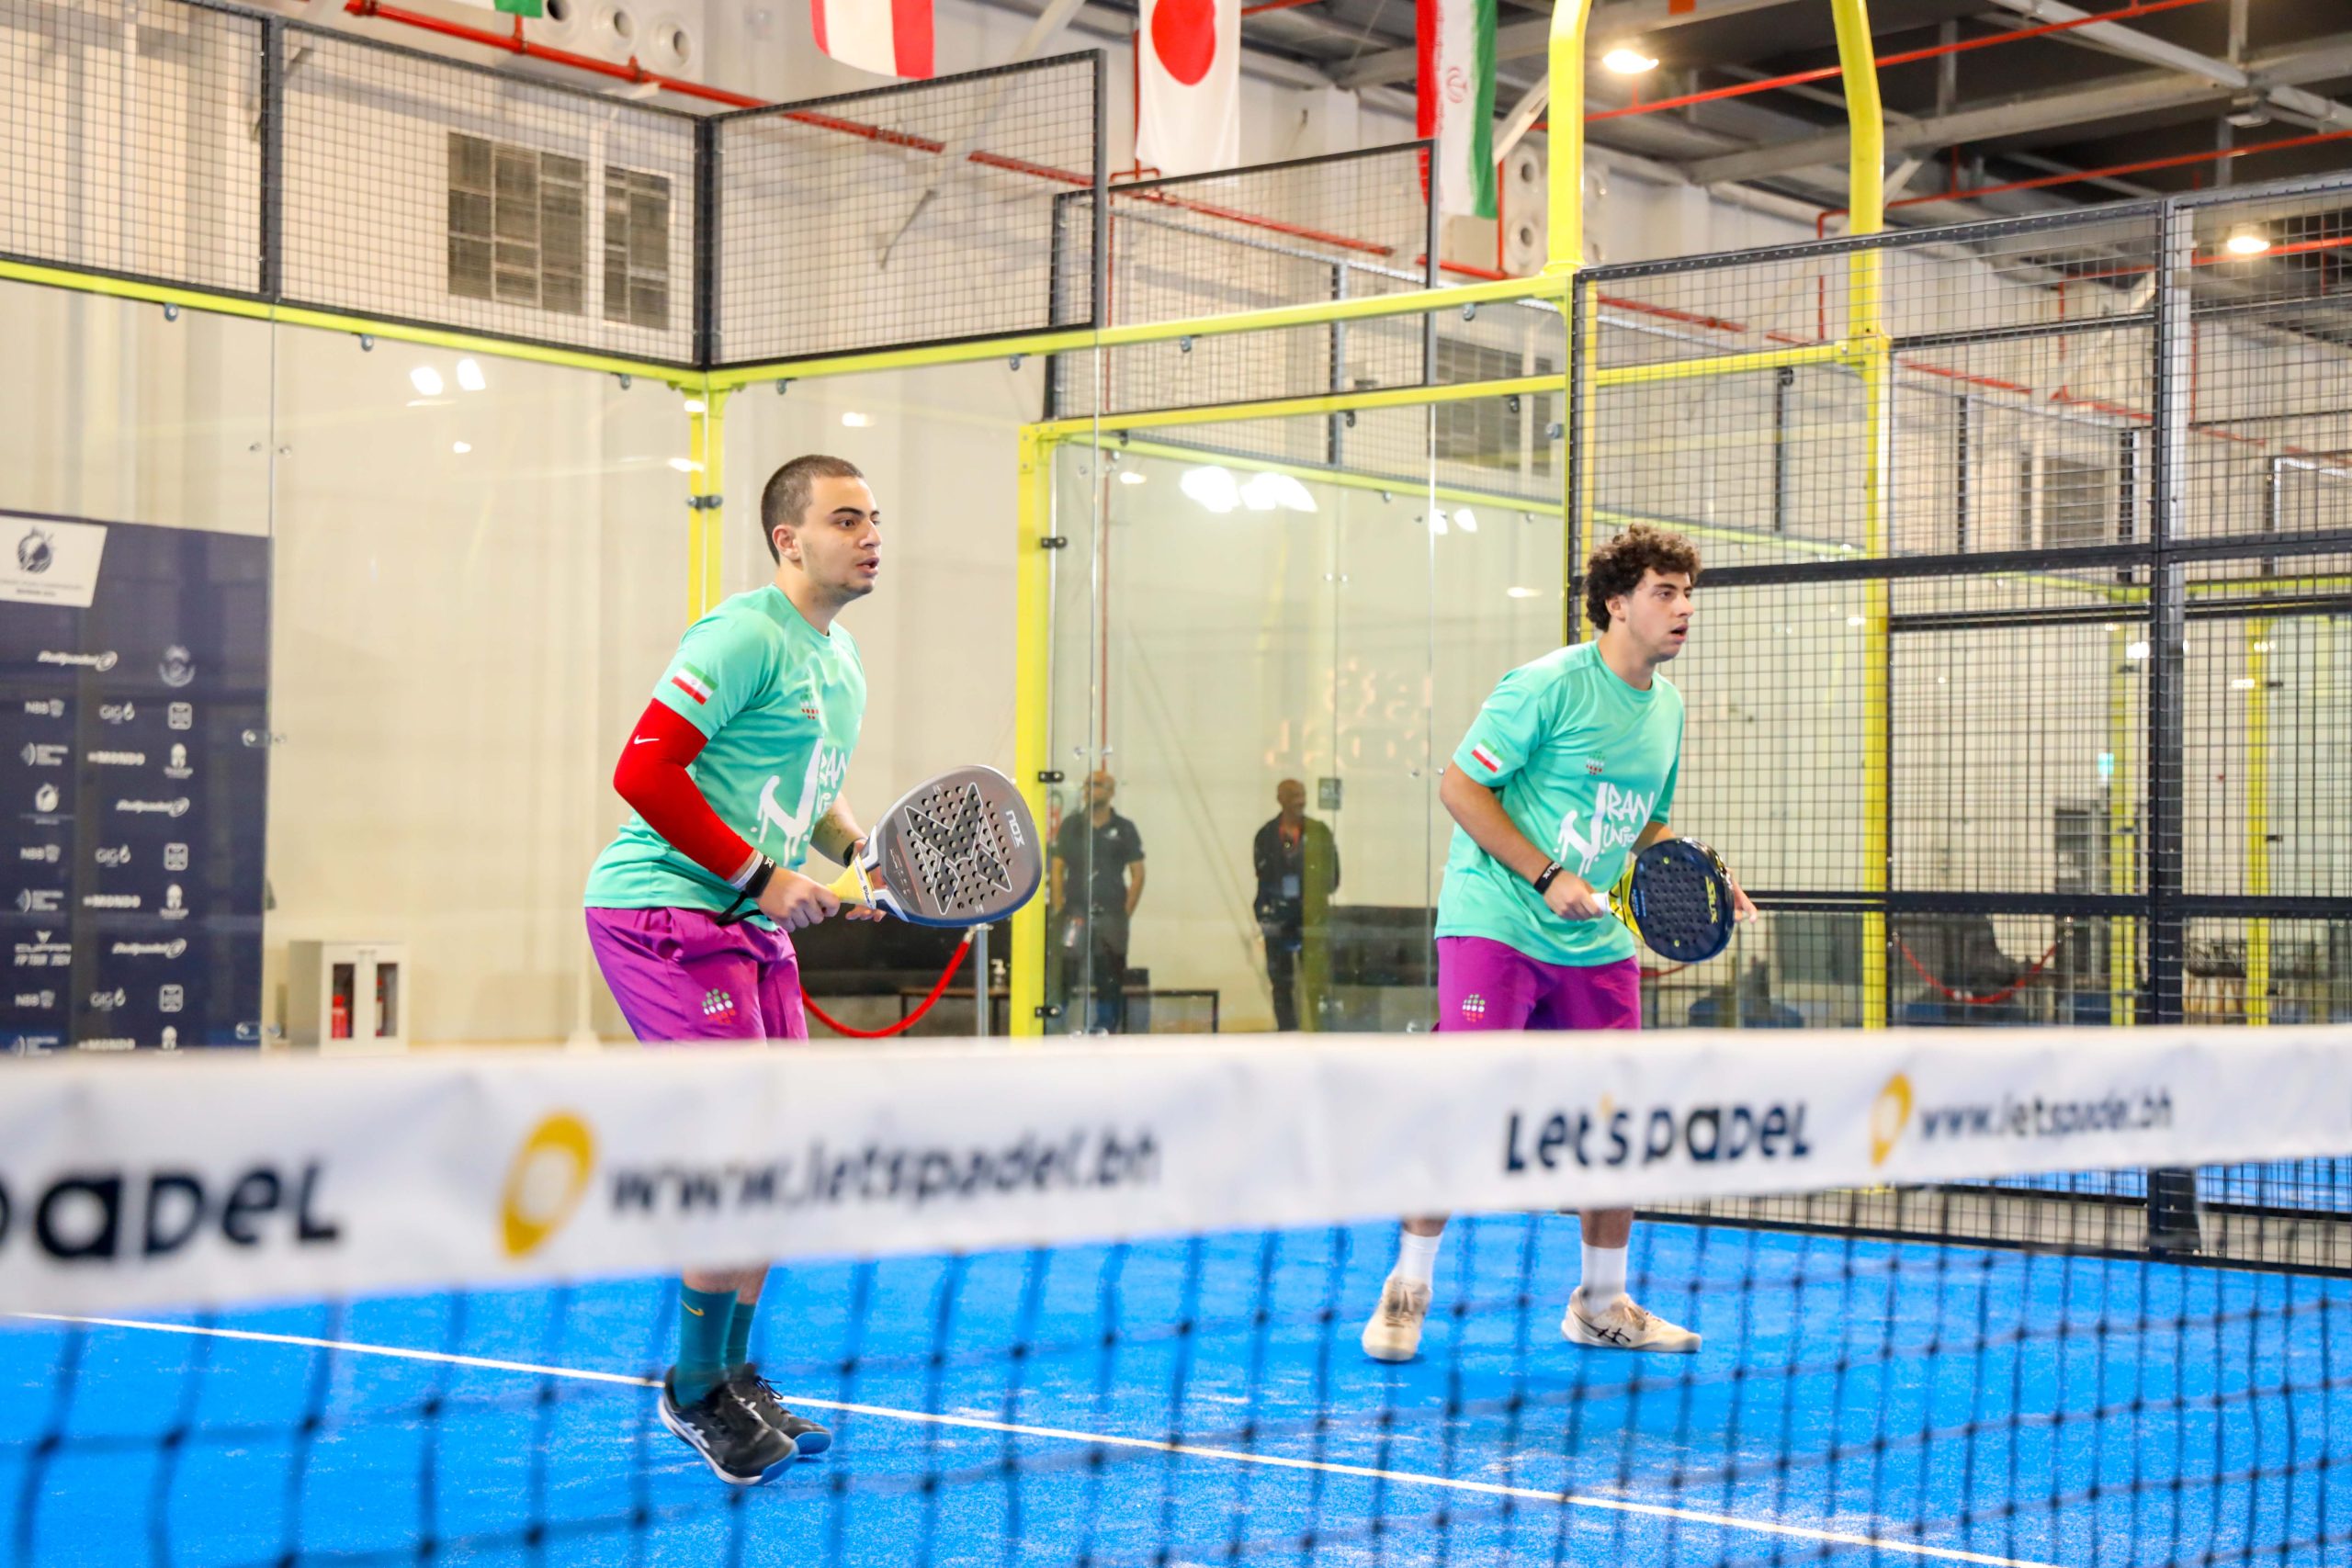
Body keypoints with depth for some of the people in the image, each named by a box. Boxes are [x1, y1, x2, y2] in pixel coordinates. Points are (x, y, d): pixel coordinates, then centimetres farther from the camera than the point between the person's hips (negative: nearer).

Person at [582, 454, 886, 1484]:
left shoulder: (841, 661, 15)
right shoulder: (744, 636, -15)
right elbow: (642, 772, -20)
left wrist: (861, 852, 9)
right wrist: (761, 876, -18)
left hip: (753, 926, 10)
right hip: (662, 907, -9)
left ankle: (731, 1372, 23)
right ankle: (696, 1390, 1)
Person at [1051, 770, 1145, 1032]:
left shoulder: (1124, 829, 5)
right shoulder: (1070, 825, 8)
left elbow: (1138, 874, 5)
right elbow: (1058, 868, 7)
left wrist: (1126, 912, -2)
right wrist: (1058, 909, -2)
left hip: (1111, 914, 0)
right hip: (1076, 912, 1)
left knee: (1110, 979, 1)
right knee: (1066, 974, -6)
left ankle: (1106, 1028, 8)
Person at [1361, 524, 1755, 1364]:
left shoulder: (1666, 706, 11)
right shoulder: (1549, 684, -12)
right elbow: (1459, 785, -11)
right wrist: (1547, 875, -17)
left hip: (1596, 942, 7)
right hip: (1495, 924, -7)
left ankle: (1600, 1304, 20)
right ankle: (1406, 1290, 3)